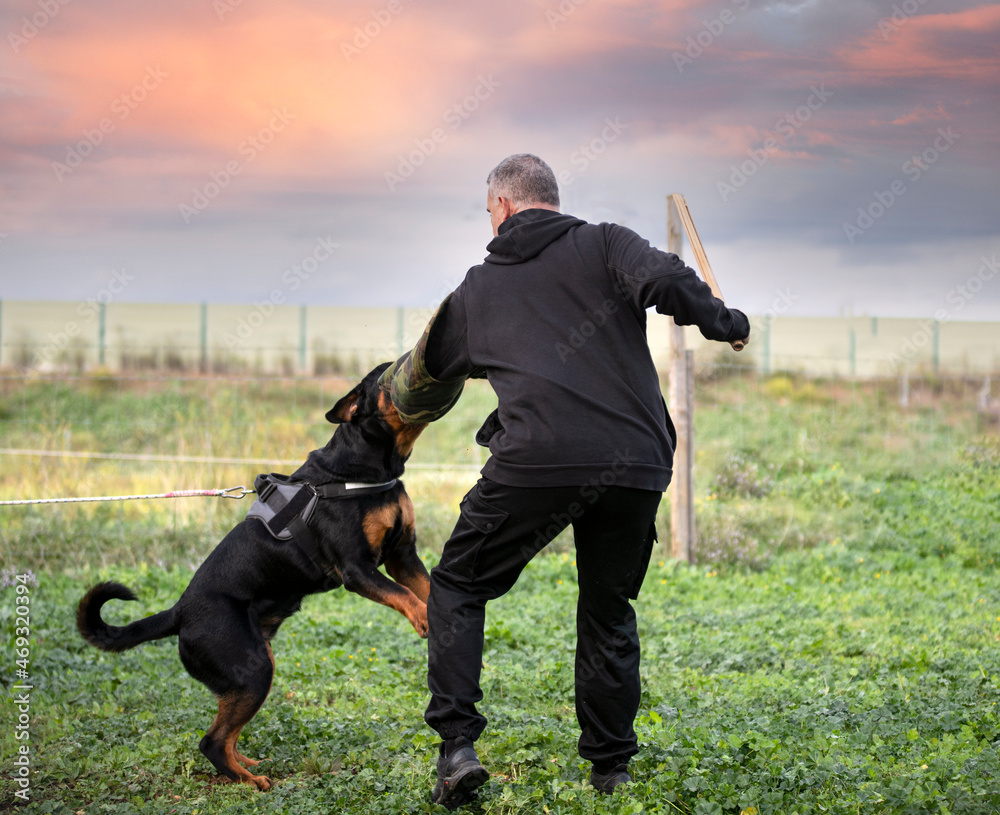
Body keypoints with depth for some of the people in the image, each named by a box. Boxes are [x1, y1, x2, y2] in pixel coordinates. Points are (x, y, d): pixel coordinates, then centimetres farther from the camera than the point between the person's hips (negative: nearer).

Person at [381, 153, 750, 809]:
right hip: (636, 463, 1)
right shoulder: (605, 245, 12)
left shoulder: (479, 288, 18)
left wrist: (407, 409, 54)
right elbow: (666, 281, -9)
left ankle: (458, 744, 0)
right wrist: (725, 323, 8)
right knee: (609, 611, 19)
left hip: (538, 461, -1)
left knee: (458, 588, 14)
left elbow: (426, 377, 32)